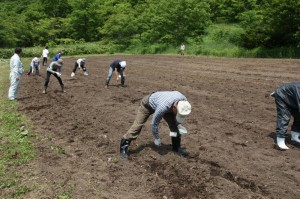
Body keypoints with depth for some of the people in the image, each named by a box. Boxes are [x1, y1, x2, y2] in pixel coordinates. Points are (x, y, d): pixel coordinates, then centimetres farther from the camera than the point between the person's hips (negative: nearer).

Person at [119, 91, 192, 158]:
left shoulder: (183, 100, -28)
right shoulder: (163, 107, -45)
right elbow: (154, 123, -28)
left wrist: (179, 125, -12)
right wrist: (157, 138, -14)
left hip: (160, 100, 6)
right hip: (148, 104, -6)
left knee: (174, 124, -3)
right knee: (137, 125, -9)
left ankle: (176, 147, 14)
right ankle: (124, 146, 5)